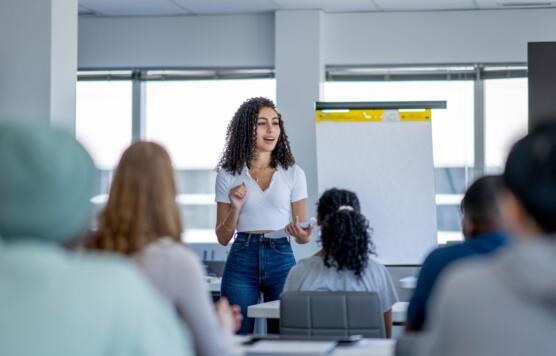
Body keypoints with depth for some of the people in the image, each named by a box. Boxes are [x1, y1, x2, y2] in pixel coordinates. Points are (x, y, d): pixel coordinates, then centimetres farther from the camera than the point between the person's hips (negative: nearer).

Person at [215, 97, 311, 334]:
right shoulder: (228, 175, 5)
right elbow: (223, 238, 6)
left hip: (281, 259, 0)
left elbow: (302, 230, 6)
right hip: (241, 262, 0)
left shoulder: (293, 174, 5)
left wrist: (302, 235, -17)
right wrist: (236, 208, -11)